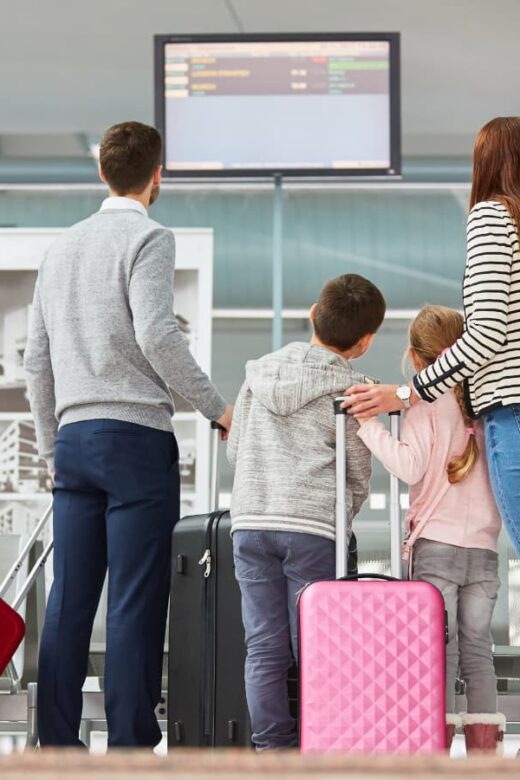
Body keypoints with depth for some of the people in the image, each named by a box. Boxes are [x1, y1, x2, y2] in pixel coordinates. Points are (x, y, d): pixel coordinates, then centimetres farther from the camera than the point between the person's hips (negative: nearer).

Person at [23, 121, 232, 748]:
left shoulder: (62, 246, 19)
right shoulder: (148, 239, -2)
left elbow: (36, 361, 19)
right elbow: (156, 334, -16)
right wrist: (217, 408, -7)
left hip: (73, 437, 6)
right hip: (136, 436, -6)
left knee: (68, 602, 5)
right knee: (134, 602, -6)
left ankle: (58, 747, 4)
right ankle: (129, 746, -7)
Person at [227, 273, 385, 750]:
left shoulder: (261, 372, 13)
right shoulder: (351, 390, 0)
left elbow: (234, 450, 20)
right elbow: (359, 480, 5)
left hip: (250, 522, 4)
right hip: (313, 530, -4)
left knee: (265, 649, 4)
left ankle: (272, 749, 3)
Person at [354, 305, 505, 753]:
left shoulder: (425, 405, -5)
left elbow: (410, 466, -16)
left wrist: (368, 425, -12)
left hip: (437, 545, -4)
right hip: (484, 548, 4)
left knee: (440, 652, -4)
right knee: (478, 651, 7)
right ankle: (484, 750, 6)